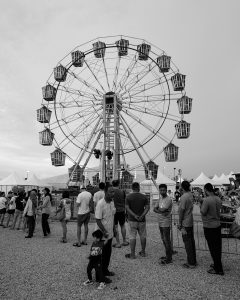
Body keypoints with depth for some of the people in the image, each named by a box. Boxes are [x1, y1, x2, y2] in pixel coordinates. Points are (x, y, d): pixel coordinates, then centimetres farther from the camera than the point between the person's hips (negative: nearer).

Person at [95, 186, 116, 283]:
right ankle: (101, 275, 22)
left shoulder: (112, 202, 1)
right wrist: (104, 232, -24)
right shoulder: (100, 204, -24)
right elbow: (98, 220, -23)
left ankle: (105, 270, 39)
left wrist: (113, 230, 14)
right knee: (102, 255, 6)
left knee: (108, 253, 20)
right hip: (102, 234, -8)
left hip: (110, 234, 8)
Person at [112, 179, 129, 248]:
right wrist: (125, 210, 13)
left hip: (114, 211, -3)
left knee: (115, 227, 4)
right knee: (122, 226, 17)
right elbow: (125, 202, 3)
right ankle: (124, 241, 26)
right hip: (121, 211, 3)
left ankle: (118, 243, 9)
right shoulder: (122, 192, -2)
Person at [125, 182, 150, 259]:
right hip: (142, 220, 2)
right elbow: (147, 207, -7)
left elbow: (127, 208, -12)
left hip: (132, 220, -2)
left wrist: (134, 216, -14)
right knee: (143, 236, 14)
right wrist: (142, 216, -13)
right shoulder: (144, 197, 0)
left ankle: (132, 254, 9)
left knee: (132, 237, 4)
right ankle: (143, 252, 26)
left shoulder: (128, 197, -4)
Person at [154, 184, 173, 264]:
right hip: (160, 222, 8)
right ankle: (168, 255, 30)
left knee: (167, 240, -1)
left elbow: (162, 210, -25)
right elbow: (154, 209, 4)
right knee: (163, 239, 17)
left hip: (166, 223, -8)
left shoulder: (168, 199, -16)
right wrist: (161, 211, -14)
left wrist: (158, 209, -6)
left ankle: (169, 258, 9)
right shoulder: (160, 199, 11)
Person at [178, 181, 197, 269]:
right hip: (191, 222, 8)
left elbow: (182, 210, -18)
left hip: (185, 223, -8)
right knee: (191, 241, 16)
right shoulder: (190, 194, 3)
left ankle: (191, 263, 10)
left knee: (187, 242, 1)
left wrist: (180, 223, -10)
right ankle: (193, 261, 27)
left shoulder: (183, 197, -21)